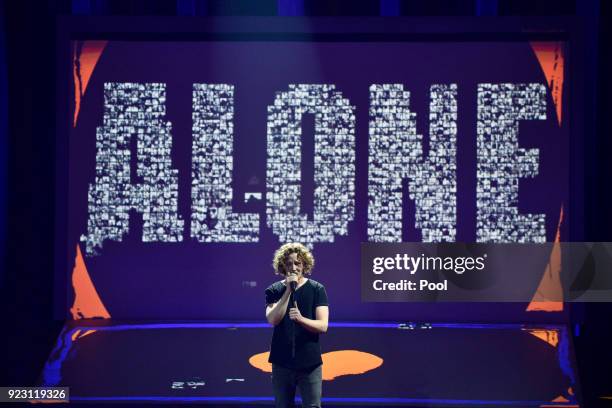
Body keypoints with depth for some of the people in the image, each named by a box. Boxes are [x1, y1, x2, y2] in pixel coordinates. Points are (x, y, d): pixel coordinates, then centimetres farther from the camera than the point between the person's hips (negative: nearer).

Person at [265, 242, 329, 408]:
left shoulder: (316, 289, -1)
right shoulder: (274, 290, 2)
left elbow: (323, 326, -9)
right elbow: (272, 319, -14)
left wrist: (301, 319, -27)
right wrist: (288, 290, -18)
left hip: (309, 363, -1)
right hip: (282, 362, 2)